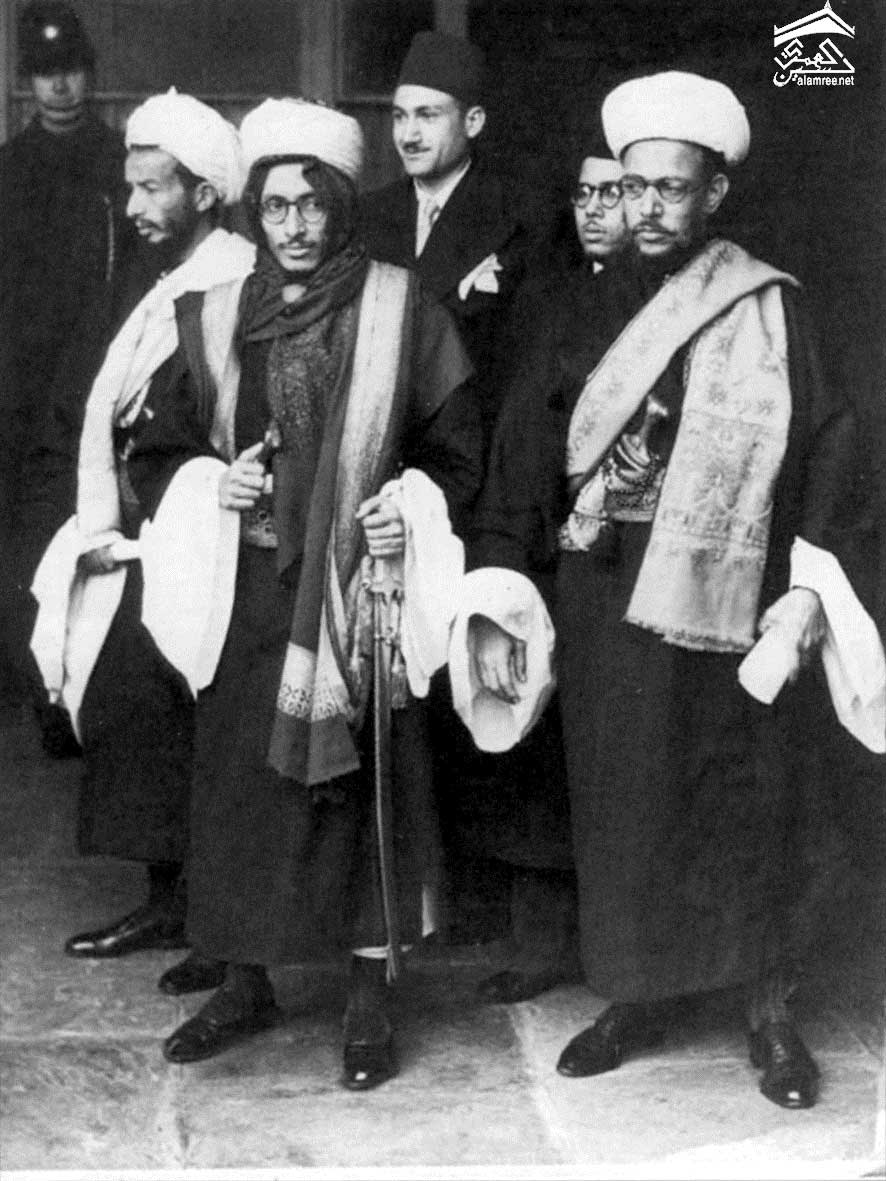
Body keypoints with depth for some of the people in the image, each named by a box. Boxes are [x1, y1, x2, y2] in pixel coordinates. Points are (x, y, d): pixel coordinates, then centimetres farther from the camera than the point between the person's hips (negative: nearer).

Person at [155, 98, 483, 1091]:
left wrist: (413, 505, -16)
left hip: (355, 588, -3)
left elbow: (455, 448, 1)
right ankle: (244, 982, 23)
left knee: (364, 783, 0)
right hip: (248, 588, 3)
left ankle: (370, 995, 15)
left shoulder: (399, 311, -1)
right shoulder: (222, 312, 8)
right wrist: (204, 481, -4)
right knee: (236, 778, 7)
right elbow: (156, 442, 15)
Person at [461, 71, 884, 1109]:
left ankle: (767, 1008, 19)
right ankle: (638, 993, 24)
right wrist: (498, 599, -5)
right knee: (617, 803, 9)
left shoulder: (765, 306, -2)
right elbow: (532, 445, 2)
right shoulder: (594, 303, 5)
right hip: (603, 595, 3)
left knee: (743, 799, 5)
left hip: (724, 594, -2)